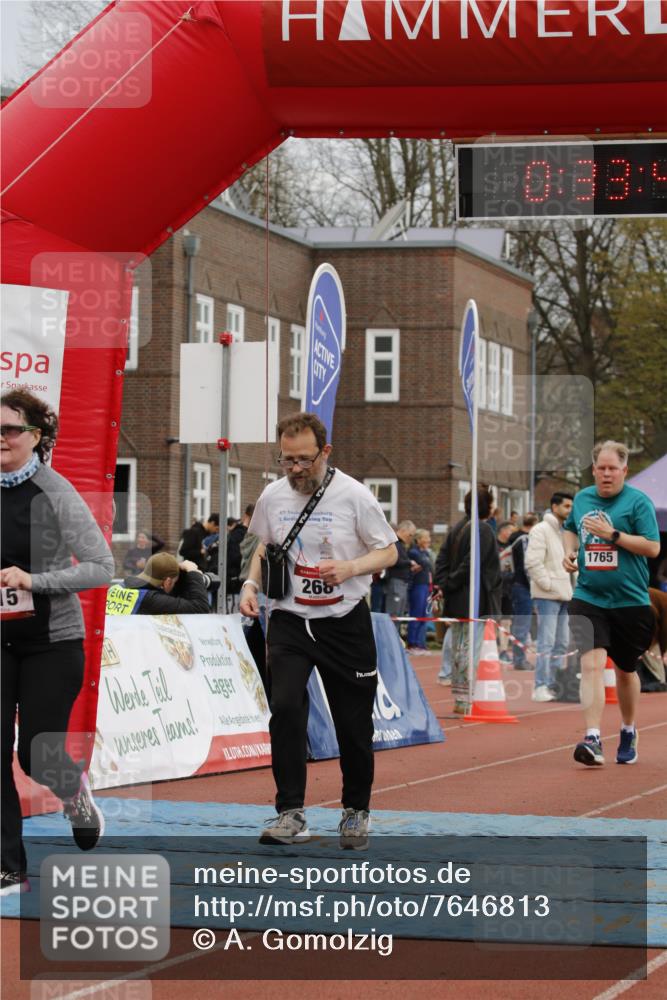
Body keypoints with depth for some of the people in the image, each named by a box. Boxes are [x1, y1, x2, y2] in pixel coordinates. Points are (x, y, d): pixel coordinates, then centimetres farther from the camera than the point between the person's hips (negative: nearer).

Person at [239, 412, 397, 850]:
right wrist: (252, 583, 1)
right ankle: (291, 815, -14)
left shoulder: (354, 496, -9)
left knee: (354, 723, 4)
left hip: (346, 622, -2)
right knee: (285, 707, -18)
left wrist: (350, 568, -20)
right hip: (289, 621, 2)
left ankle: (356, 812, 25)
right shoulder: (273, 497, 1)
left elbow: (388, 551, -2)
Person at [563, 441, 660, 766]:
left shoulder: (638, 501, -6)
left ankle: (628, 734, 36)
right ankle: (593, 739, -24)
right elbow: (570, 528, 29)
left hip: (629, 602, -2)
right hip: (588, 598, 2)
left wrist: (613, 535, -19)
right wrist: (569, 551, 9)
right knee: (592, 663, -17)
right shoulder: (582, 498, 8)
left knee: (625, 671, 13)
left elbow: (653, 547, -12)